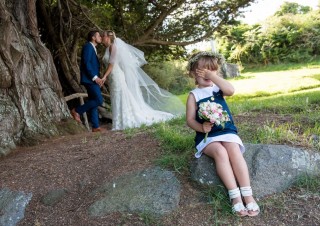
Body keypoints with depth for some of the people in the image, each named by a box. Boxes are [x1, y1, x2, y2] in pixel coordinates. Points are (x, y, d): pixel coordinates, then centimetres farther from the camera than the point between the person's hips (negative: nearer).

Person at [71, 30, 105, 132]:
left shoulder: (93, 48, 23)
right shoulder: (88, 46, -6)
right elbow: (86, 63, -17)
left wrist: (97, 78, 10)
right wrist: (94, 77, -19)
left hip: (93, 79, 10)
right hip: (89, 79, -10)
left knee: (94, 101, 7)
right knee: (99, 100, -14)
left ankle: (95, 126, 9)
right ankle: (77, 111, -3)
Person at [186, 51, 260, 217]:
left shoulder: (218, 88, 8)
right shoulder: (194, 95, 4)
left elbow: (231, 90, -17)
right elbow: (190, 120, -2)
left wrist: (213, 76, -15)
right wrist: (201, 128, -21)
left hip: (227, 131, 2)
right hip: (207, 136, -1)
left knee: (234, 150, -27)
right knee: (220, 152, -30)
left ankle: (248, 195, -22)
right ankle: (234, 195, -24)